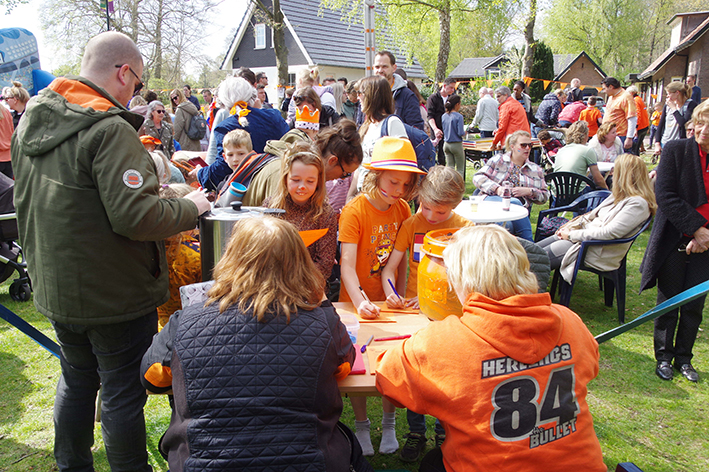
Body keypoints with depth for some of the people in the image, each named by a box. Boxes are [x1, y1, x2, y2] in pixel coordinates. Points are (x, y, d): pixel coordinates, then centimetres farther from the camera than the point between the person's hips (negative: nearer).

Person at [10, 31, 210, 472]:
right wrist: (190, 207, -14)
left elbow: (26, 204, 16)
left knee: (76, 381, 24)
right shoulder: (110, 130, -23)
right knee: (123, 392, 7)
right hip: (115, 296, -8)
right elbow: (136, 217, -29)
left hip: (55, 288, 9)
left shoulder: (30, 121, 6)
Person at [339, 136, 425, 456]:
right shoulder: (354, 210, -18)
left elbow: (402, 258, 7)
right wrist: (360, 302, -37)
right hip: (359, 301, -3)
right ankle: (361, 425, 30)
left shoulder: (402, 209, -2)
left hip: (389, 300, 4)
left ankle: (389, 424, 32)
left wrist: (399, 295, -1)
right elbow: (347, 264, -24)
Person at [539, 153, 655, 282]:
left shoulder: (638, 203, -16)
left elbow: (609, 233, -23)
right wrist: (570, 228, 1)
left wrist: (572, 235, -17)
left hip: (598, 251, -9)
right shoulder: (620, 196, 14)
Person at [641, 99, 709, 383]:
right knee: (668, 303, 9)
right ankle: (664, 357, 26)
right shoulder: (676, 150, -9)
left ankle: (683, 358, 29)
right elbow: (665, 196, -14)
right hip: (674, 242, -2)